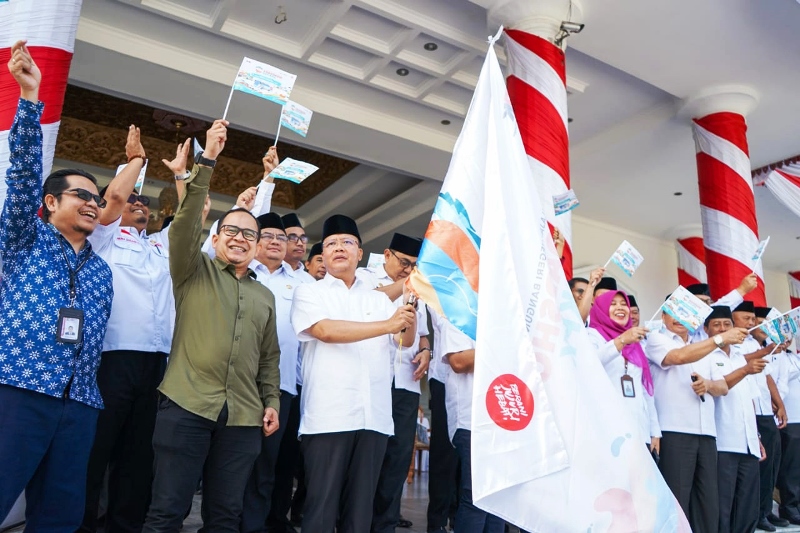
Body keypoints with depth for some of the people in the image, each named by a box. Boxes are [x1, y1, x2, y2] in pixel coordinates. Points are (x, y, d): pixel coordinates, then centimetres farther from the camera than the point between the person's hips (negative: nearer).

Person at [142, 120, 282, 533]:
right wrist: (207, 160, -15)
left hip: (244, 417, 4)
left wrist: (272, 402, 8)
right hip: (187, 406, -3)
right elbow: (186, 221, -8)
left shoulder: (265, 296, 19)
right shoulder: (195, 271, 9)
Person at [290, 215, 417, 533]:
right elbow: (326, 330, -12)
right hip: (328, 417, -3)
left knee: (361, 506, 9)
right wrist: (387, 325, -16)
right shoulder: (309, 293, 6)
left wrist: (411, 306, -13)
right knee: (322, 505, 1)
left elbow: (406, 340, 7)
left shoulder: (379, 299, 17)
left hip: (374, 418, 4)